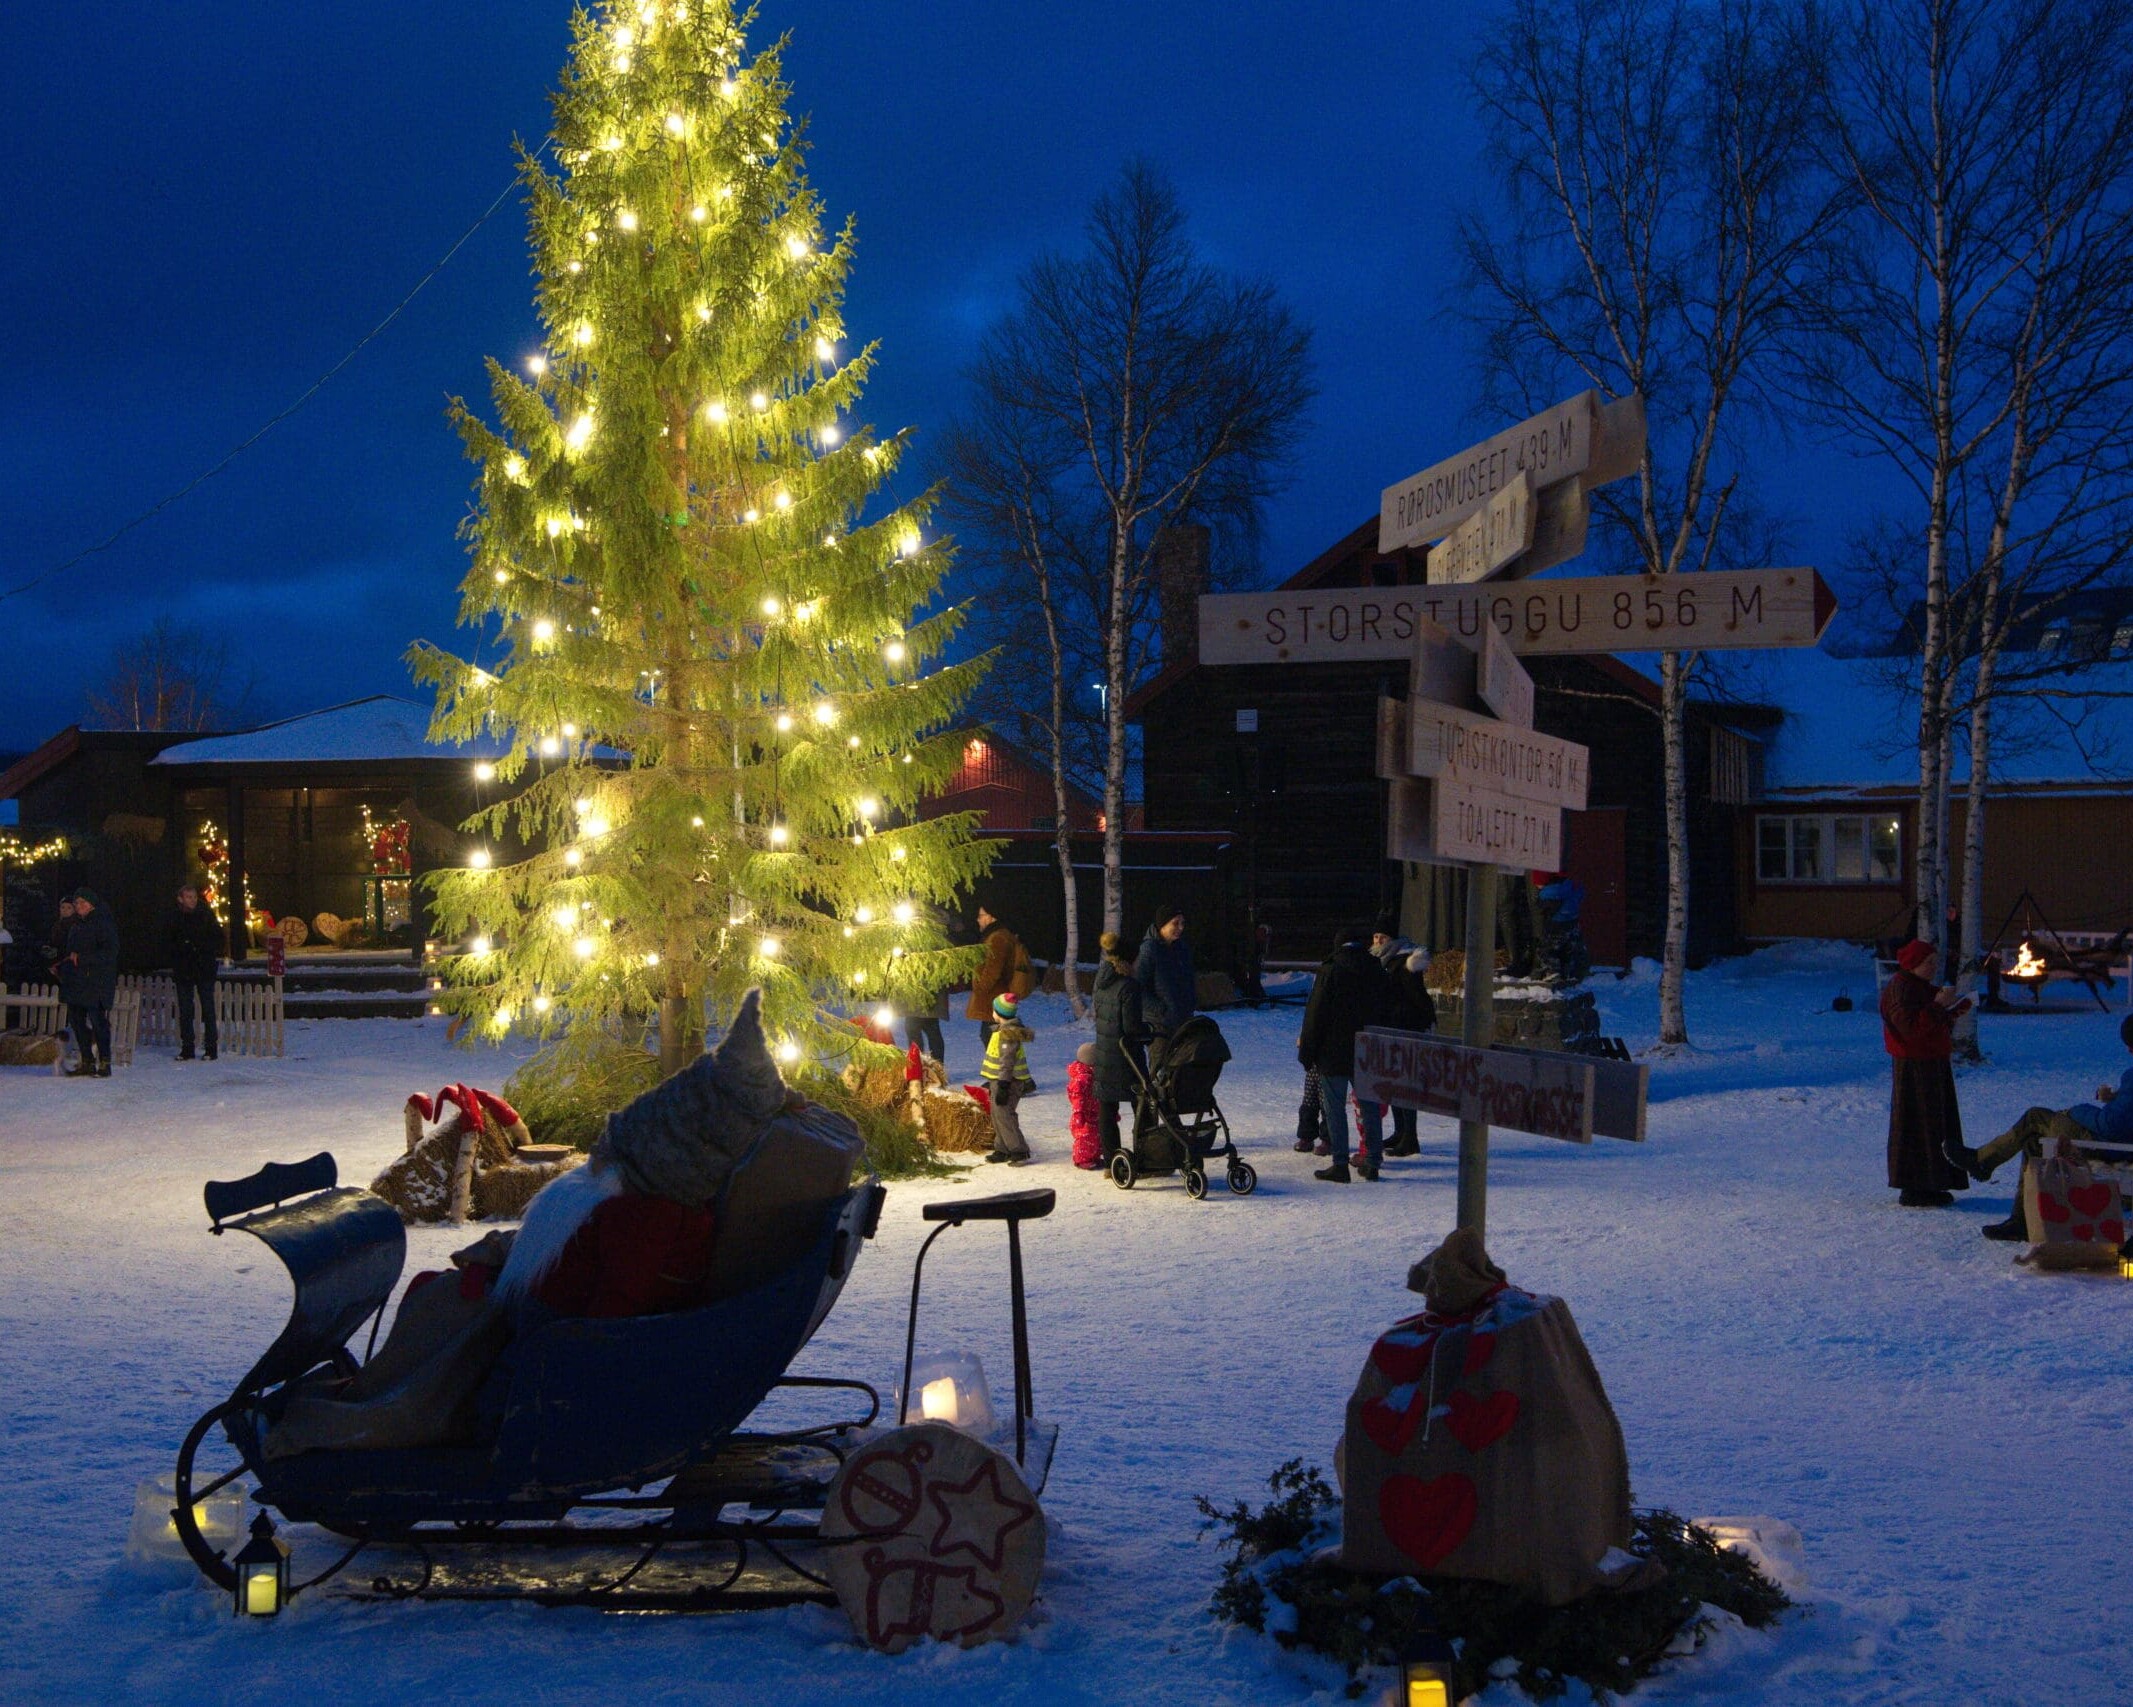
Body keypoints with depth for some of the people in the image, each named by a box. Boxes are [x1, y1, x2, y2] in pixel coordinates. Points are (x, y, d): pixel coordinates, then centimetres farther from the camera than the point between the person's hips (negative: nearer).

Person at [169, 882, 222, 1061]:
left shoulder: (206, 915, 2)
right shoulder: (175, 918, 6)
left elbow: (218, 940, 1)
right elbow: (169, 944, 10)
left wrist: (199, 946, -11)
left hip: (204, 970, -2)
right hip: (183, 971, 2)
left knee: (208, 1009, -3)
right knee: (185, 1011, 4)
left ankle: (211, 1048, 0)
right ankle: (186, 1049, 11)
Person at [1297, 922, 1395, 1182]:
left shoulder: (1330, 972, -9)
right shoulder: (1379, 974, 6)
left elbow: (1315, 1015, -10)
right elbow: (1387, 1015, 12)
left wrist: (1306, 1052, -3)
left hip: (1333, 1054, -5)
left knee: (1335, 1108, 0)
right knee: (1370, 1107, 10)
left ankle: (1340, 1164, -3)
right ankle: (1372, 1163, 13)